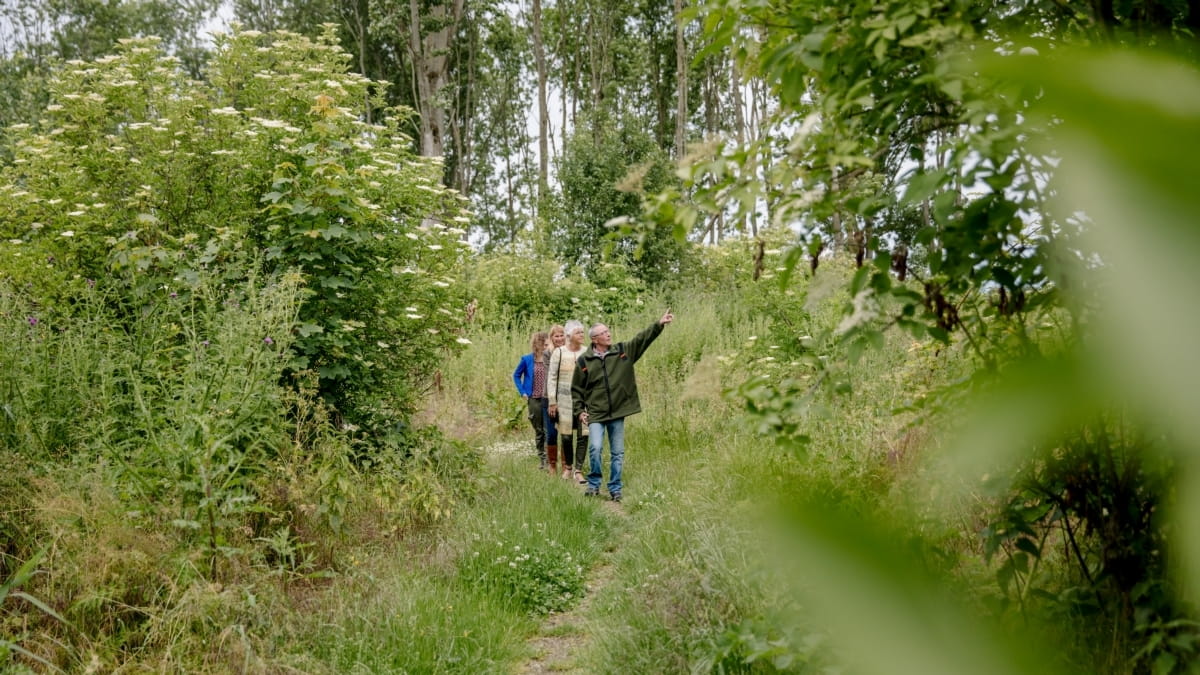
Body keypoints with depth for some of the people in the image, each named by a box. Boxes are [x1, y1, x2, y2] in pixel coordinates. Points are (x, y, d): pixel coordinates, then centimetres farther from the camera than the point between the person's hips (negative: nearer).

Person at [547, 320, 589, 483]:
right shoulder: (558, 352, -1)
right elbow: (552, 378, 2)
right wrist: (552, 401, -1)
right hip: (564, 399, -1)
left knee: (582, 435, -2)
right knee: (566, 435, 5)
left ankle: (579, 471, 5)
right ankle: (567, 467, 24)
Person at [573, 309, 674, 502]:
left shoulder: (623, 351, 3)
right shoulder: (584, 361, -2)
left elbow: (643, 338, -3)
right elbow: (576, 389, 6)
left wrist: (659, 324, -15)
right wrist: (580, 410, 0)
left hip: (618, 413, 2)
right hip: (595, 414, -2)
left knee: (617, 453, 7)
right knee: (595, 448, -15)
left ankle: (615, 489, 18)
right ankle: (594, 484, 5)